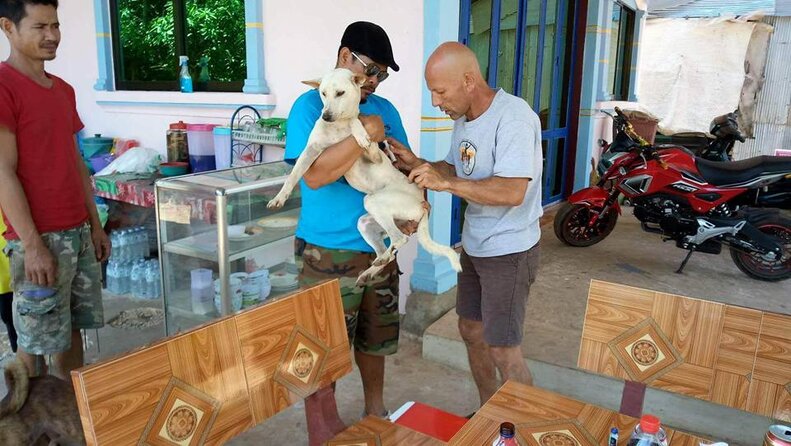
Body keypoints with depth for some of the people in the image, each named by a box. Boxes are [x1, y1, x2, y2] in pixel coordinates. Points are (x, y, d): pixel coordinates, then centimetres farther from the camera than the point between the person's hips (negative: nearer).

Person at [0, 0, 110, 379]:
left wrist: (95, 225, 15)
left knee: (74, 325, 15)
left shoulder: (64, 90, 13)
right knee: (37, 337, 5)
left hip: (79, 232, 7)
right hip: (39, 237, -7)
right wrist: (33, 244, -18)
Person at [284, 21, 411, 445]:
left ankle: (375, 411, 44)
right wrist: (366, 133, -24)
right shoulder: (310, 106, -10)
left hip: (380, 246, 6)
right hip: (329, 252, -5)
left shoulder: (385, 109, 8)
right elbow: (313, 175, -23)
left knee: (373, 339, 21)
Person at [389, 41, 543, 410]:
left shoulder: (513, 116, -24)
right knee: (471, 332, 19)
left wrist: (445, 182, -30)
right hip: (474, 245, 9)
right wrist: (417, 165, -6)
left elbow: (512, 192, -32)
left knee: (503, 351, 1)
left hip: (509, 252, -9)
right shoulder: (463, 118, 4)